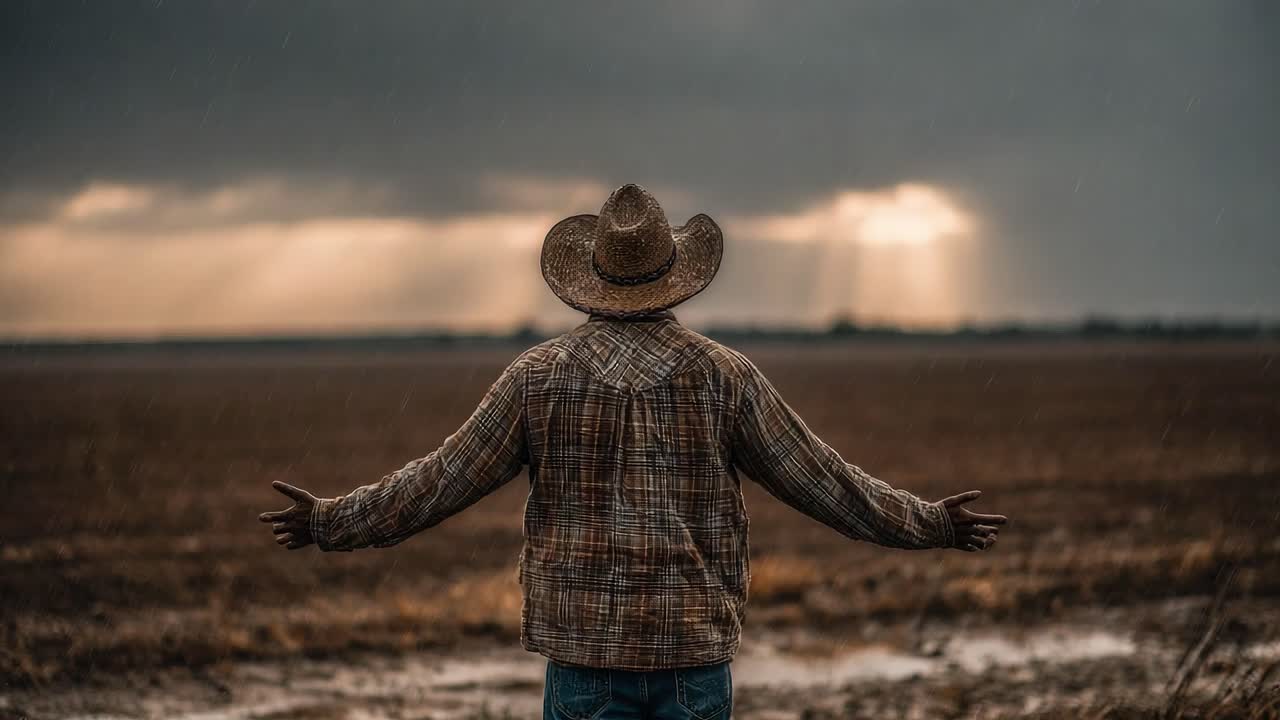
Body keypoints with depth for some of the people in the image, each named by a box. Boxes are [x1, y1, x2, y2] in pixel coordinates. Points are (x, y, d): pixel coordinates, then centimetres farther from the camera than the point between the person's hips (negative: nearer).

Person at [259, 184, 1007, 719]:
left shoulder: (542, 375, -3)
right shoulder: (722, 374, -3)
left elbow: (442, 482, 0)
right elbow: (823, 480, 1)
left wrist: (331, 522, 13)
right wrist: (933, 524, 13)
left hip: (585, 650, 0)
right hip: (695, 649, 0)